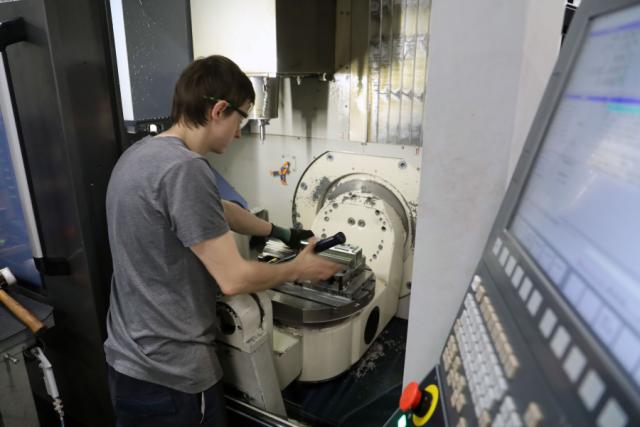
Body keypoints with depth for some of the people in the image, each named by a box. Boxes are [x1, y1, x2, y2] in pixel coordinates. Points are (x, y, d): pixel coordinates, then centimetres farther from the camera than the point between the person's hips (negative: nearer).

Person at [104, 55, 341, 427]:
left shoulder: (143, 153, 5)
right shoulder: (183, 169, -26)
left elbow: (216, 211, 15)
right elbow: (233, 279, -24)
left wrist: (280, 233, 19)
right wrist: (298, 269, -7)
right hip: (168, 372, -8)